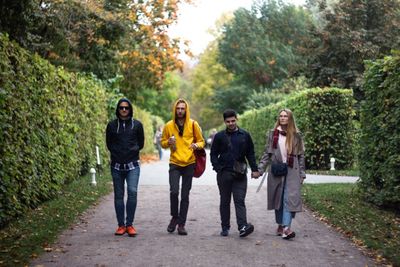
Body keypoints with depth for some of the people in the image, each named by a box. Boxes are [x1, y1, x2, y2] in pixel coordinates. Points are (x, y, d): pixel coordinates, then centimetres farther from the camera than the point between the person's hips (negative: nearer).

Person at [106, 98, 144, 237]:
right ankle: (121, 225, 13)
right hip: (117, 165, 2)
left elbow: (141, 143, 11)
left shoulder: (137, 124, 5)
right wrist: (117, 152, 2)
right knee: (118, 195, 5)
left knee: (132, 191, -16)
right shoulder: (112, 125, 6)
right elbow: (109, 143, 12)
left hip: (132, 165, -1)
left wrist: (132, 150, 1)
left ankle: (129, 224, -7)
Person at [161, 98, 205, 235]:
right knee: (174, 191, -14)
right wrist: (168, 142, -10)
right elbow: (163, 143, 13)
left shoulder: (193, 124, 1)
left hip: (189, 163, 0)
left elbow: (201, 141, 8)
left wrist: (196, 145, -15)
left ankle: (181, 224, 11)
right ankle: (174, 217, 11)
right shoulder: (169, 126, 3)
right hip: (174, 163, 0)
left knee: (185, 195, 3)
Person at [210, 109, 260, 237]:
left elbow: (250, 153, 11)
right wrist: (218, 168, -5)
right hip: (224, 174, 1)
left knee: (239, 200, -8)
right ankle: (225, 227, 15)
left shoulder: (245, 135, 7)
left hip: (240, 174, -1)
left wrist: (254, 169, 4)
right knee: (225, 201, 8)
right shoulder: (219, 136, 5)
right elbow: (213, 154, 8)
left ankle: (243, 226, -18)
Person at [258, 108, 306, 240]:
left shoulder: (296, 135, 6)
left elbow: (301, 155, 8)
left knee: (290, 198, -12)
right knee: (278, 198, 6)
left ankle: (286, 227, -19)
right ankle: (280, 225, 19)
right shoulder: (272, 134, 7)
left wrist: (302, 173, 5)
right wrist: (260, 169, -1)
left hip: (292, 171, -1)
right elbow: (266, 153, 8)